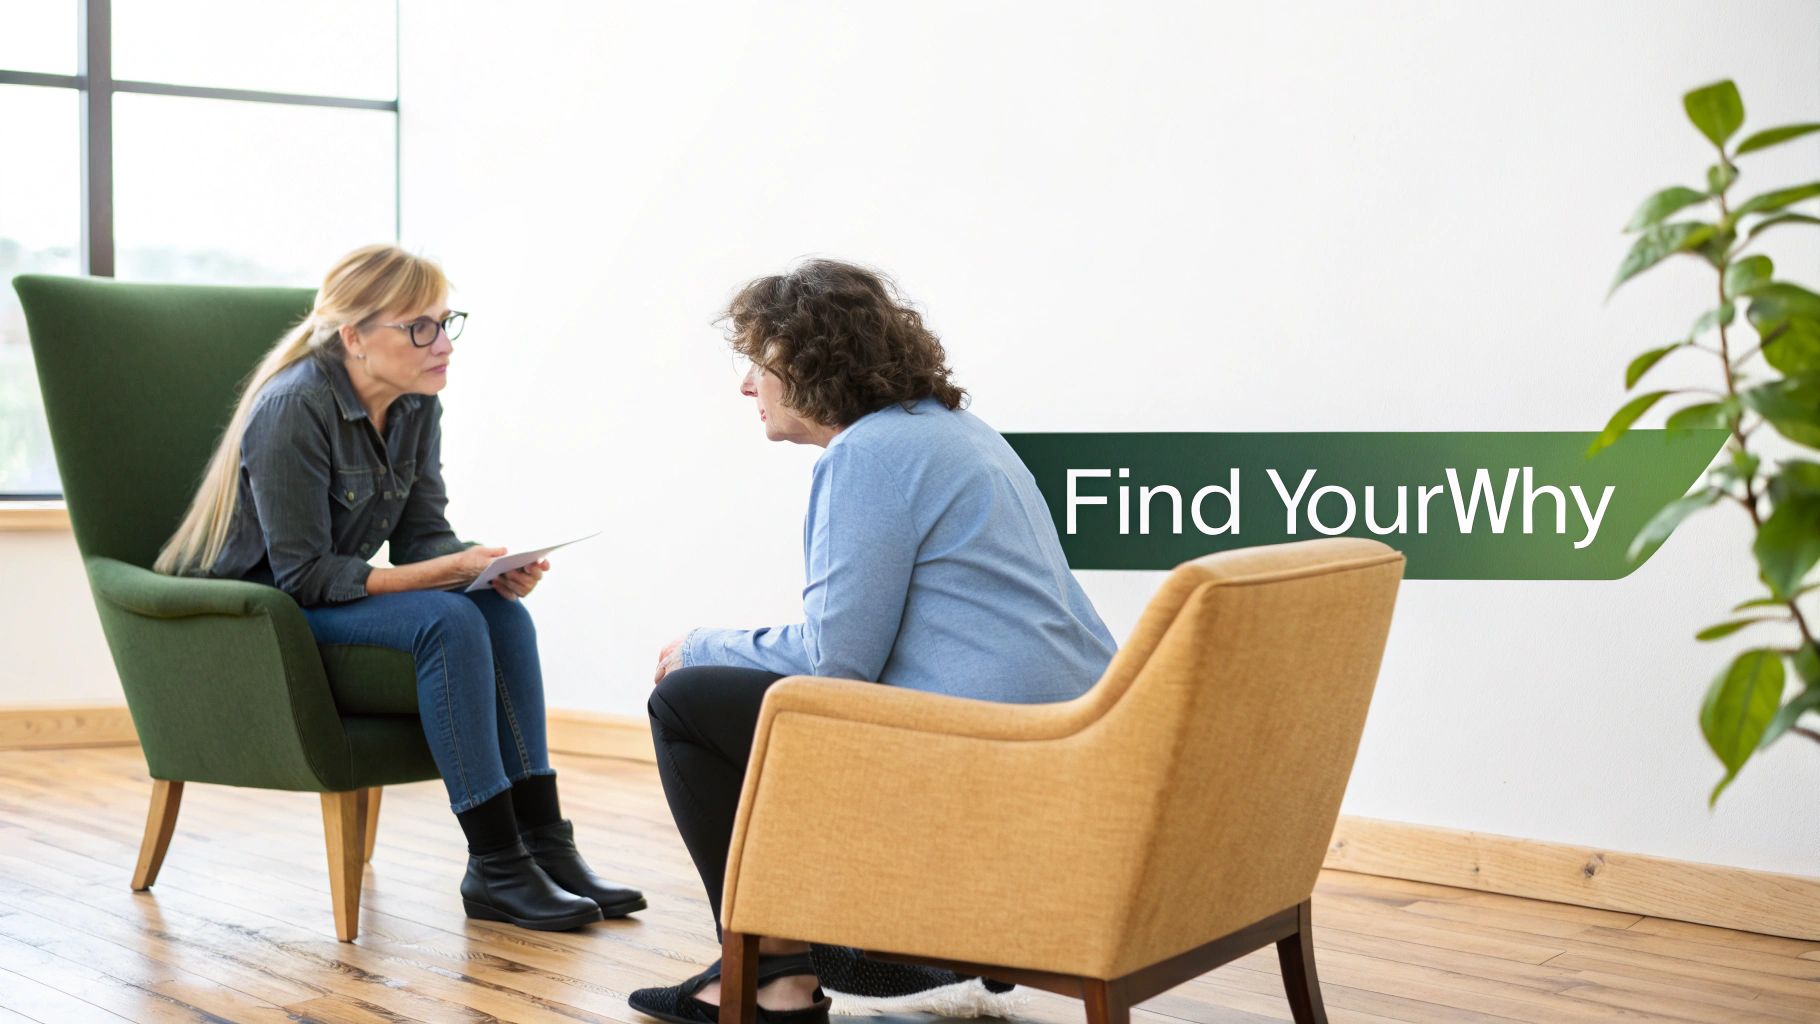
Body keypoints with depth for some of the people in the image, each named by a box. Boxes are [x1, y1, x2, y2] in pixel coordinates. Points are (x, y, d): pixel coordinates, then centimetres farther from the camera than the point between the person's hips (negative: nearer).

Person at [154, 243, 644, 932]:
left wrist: (490, 568, -21)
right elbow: (303, 574, -25)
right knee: (448, 622, -28)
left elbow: (423, 535, 1)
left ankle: (544, 845, -15)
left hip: (336, 590, 8)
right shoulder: (295, 409, -23)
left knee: (501, 611, -16)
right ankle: (495, 869, -23)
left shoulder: (417, 405, 0)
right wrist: (442, 573, -31)